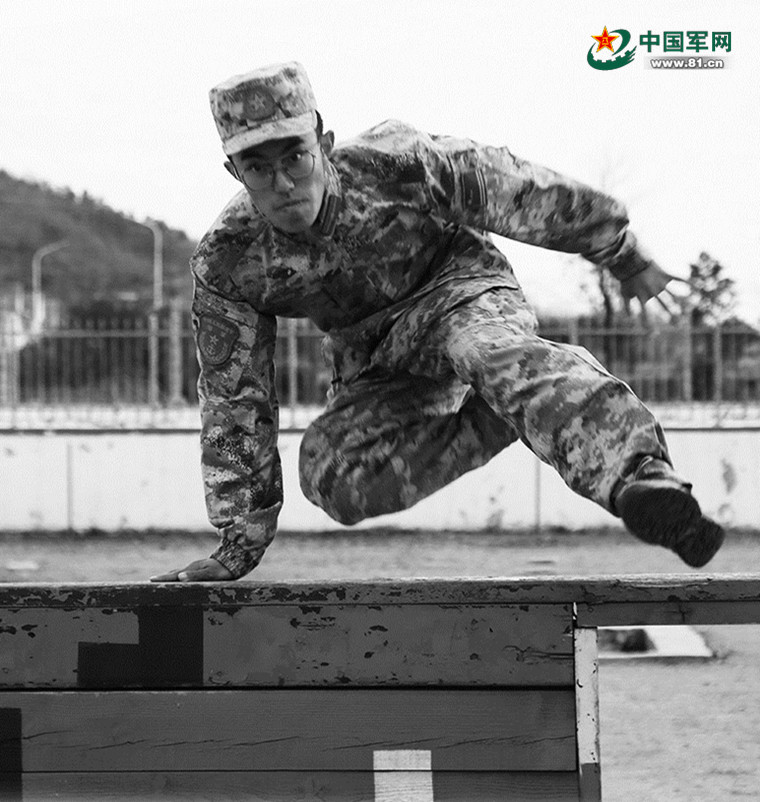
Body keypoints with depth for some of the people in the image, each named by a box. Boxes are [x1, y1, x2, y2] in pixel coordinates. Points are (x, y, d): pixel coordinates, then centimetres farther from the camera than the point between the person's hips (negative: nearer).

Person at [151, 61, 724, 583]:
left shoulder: (394, 166, -25)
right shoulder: (226, 265, -19)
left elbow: (527, 195, -10)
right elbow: (233, 405, -9)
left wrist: (627, 257, 2)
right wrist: (242, 540, -7)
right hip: (374, 368, 4)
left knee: (491, 352, -39)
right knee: (332, 476, -24)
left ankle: (642, 475, -63)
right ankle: (504, 415, -14)